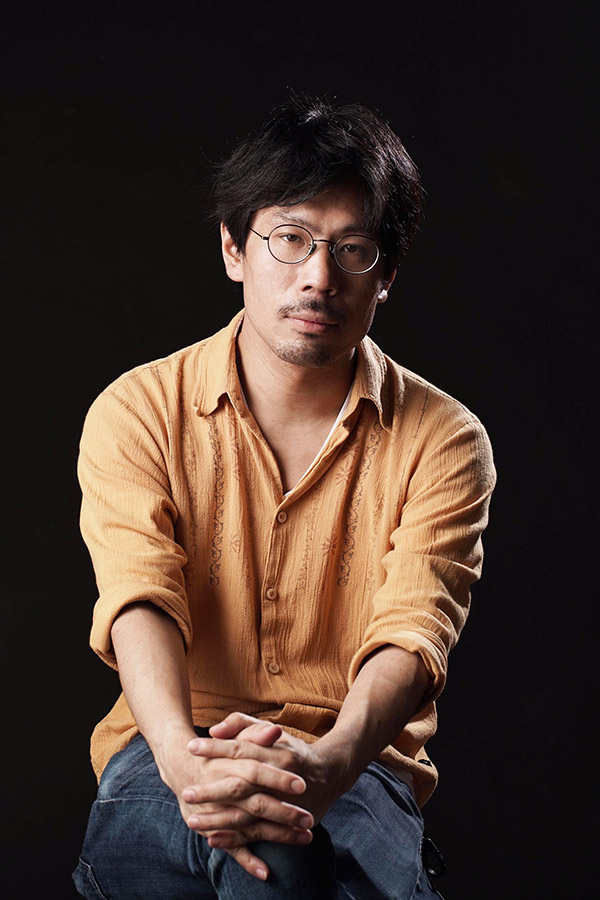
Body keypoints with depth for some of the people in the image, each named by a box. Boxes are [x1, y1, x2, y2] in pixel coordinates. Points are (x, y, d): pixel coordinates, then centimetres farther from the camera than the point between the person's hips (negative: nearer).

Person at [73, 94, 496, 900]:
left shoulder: (444, 443, 2)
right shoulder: (137, 412, 3)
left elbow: (412, 636, -13)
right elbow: (139, 602, -13)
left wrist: (330, 761, -37)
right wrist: (184, 757, -36)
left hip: (355, 761, 0)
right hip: (173, 749, 1)